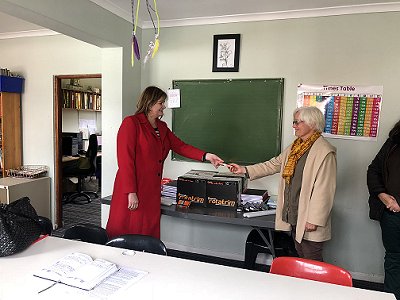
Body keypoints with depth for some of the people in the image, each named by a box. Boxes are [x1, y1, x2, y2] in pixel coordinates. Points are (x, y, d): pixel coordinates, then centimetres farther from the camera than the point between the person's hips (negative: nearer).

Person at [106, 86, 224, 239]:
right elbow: (125, 160, -14)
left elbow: (180, 146, 11)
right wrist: (131, 192, -18)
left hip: (152, 191, 7)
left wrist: (206, 156, -1)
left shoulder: (162, 127, 17)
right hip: (132, 193, -7)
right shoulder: (131, 123, -8)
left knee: (149, 234, 9)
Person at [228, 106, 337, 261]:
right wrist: (245, 170, 7)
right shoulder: (294, 147, 11)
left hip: (308, 220, -8)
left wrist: (314, 220, -19)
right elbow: (274, 164, 14)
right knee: (300, 258, 21)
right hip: (293, 215, 8)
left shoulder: (324, 151, -17)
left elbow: (323, 190, -20)